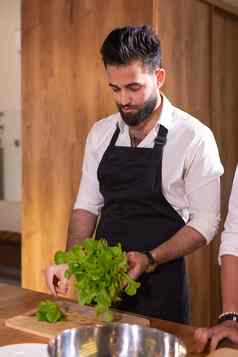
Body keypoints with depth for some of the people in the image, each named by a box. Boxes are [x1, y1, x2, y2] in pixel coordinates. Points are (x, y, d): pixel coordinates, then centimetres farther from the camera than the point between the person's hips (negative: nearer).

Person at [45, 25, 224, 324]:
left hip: (159, 287, -4)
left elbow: (205, 222, -10)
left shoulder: (194, 137, -13)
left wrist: (149, 260, -21)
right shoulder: (100, 133, 2)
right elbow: (87, 205, 6)